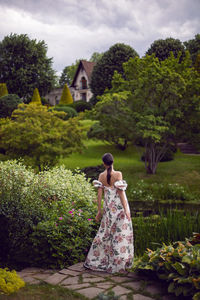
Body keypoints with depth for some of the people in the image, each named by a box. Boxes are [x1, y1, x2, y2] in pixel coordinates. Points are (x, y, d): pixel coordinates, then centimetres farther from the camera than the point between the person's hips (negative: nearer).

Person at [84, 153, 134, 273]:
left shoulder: (101, 176, 1)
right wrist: (126, 210, -10)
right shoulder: (118, 174, -10)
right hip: (119, 207, -4)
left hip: (109, 208, 4)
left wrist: (99, 211, 8)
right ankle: (119, 264, 8)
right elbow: (121, 193, -13)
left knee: (105, 233, 16)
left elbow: (100, 194, 1)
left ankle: (95, 261, 22)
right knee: (121, 234, 4)